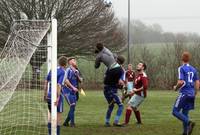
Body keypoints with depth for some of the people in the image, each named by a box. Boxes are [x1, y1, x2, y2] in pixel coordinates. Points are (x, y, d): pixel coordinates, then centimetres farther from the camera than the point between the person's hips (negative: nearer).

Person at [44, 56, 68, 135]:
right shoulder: (63, 72, -10)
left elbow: (46, 82, 14)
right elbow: (59, 85, -21)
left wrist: (45, 94, 22)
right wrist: (58, 98, -24)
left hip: (49, 96, 6)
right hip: (56, 96, -6)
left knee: (50, 113, 18)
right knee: (58, 115, 2)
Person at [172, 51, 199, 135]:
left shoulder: (181, 68, -8)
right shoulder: (193, 69, 12)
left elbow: (181, 82, -17)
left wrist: (176, 87, 2)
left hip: (184, 93, -7)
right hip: (191, 94, 7)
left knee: (175, 111, -2)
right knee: (185, 113, 14)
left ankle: (189, 123, -22)